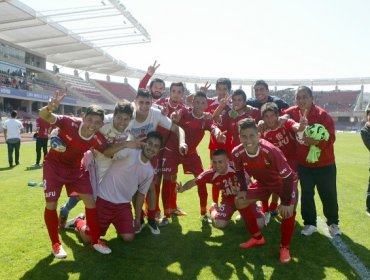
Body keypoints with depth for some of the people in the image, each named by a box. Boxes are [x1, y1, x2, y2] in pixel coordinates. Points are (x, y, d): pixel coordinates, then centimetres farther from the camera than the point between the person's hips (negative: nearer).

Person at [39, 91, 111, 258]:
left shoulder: (98, 140, -23)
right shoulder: (69, 123, -32)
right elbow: (43, 116, -41)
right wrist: (49, 108, -63)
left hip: (76, 168, 3)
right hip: (53, 165, -2)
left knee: (90, 201, -4)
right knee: (51, 205, -7)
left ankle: (95, 241, 13)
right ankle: (56, 243, 16)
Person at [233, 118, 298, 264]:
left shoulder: (271, 151, -40)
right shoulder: (237, 153, -25)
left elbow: (287, 177, -32)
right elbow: (239, 171, 1)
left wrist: (286, 203, -28)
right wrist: (243, 189, -4)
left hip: (284, 182, -5)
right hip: (263, 182, 5)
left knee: (288, 211, -27)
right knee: (240, 201, -1)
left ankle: (284, 248, -1)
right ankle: (257, 237, 16)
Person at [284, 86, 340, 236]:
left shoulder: (323, 115, -16)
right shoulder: (292, 113, -4)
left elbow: (330, 138, -23)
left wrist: (315, 141, -40)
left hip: (324, 163, -3)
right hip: (303, 163, 3)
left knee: (328, 194, 9)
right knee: (306, 194, 8)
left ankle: (333, 223, 31)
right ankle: (310, 223, 25)